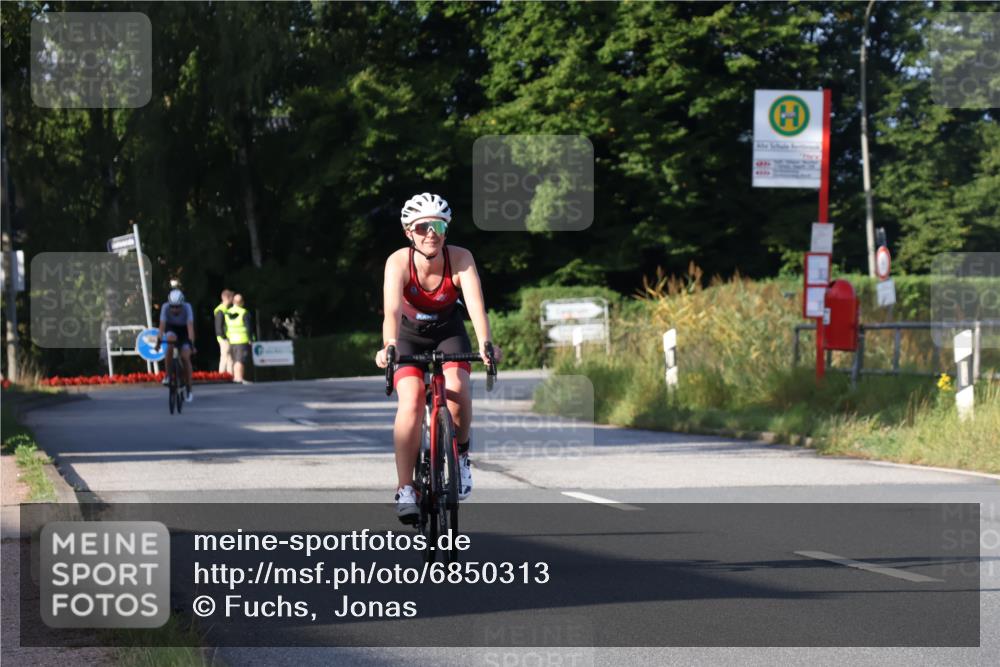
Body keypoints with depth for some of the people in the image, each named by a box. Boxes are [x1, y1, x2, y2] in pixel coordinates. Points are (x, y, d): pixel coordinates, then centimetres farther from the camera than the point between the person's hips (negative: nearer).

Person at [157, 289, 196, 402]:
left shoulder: (187, 307, -31)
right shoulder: (165, 307, -28)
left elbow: (190, 326, -38)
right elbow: (162, 325, -35)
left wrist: (191, 342, -49)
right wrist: (159, 340, -48)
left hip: (184, 331, -1)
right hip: (171, 329, 1)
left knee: (185, 358, -15)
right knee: (170, 341, -35)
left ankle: (189, 391, -4)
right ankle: (168, 375, -24)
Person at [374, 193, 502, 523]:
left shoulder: (460, 259, -25)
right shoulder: (399, 261, -27)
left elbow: (475, 303, -37)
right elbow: (392, 309, -41)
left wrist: (485, 344, -54)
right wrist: (388, 347, -59)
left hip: (449, 333, 1)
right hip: (410, 337, -1)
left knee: (456, 388, -27)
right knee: (411, 402, -23)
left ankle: (460, 455, 1)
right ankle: (405, 489, -16)